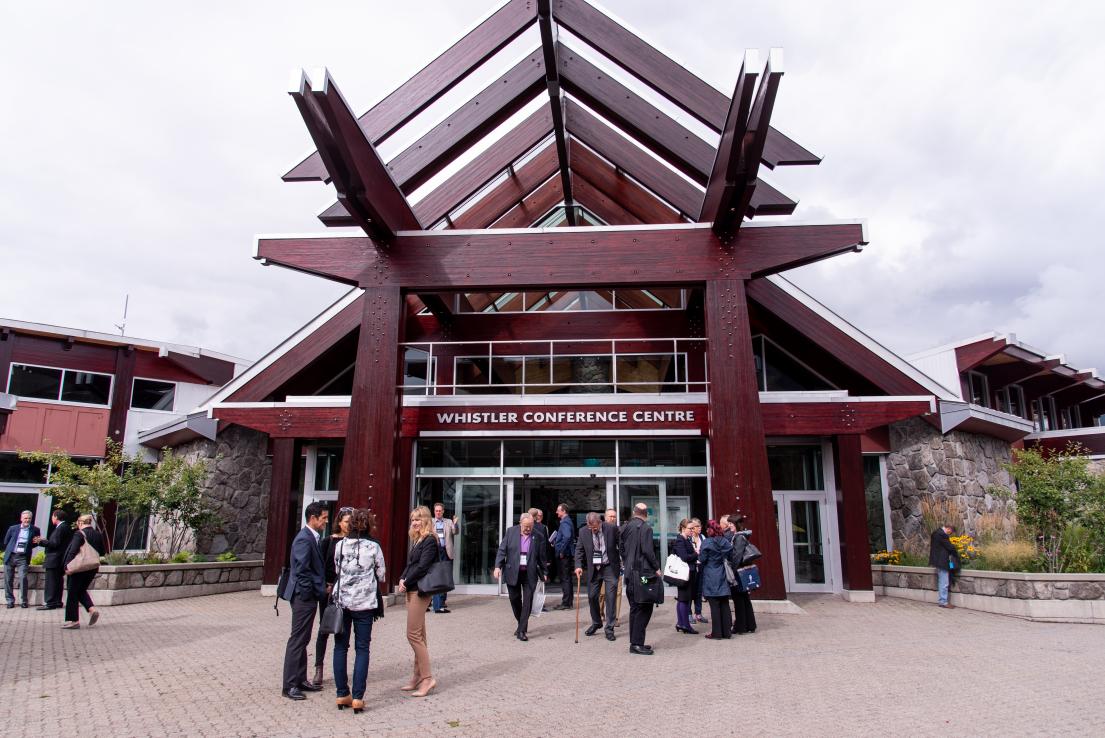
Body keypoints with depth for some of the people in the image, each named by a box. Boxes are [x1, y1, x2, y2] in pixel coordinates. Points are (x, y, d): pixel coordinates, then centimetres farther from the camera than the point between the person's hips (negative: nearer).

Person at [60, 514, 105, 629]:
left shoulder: (79, 534, -13)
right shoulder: (98, 535, 5)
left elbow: (73, 551, -20)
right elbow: (103, 552, 10)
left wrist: (67, 565, -14)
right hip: (93, 568, 6)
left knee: (72, 593, 6)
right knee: (81, 590, 22)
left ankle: (73, 620, 9)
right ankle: (92, 609, 2)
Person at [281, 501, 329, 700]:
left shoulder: (311, 537, 12)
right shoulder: (304, 539, -18)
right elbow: (302, 571, -22)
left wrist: (322, 588, 9)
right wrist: (320, 591, -15)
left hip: (308, 596, 10)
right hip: (304, 596, -10)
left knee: (302, 640, 16)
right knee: (297, 640, -2)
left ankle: (300, 680, 25)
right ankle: (290, 685, 5)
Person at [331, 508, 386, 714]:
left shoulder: (339, 545, 0)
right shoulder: (373, 546, -6)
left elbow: (337, 569, 10)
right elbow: (382, 576, 3)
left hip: (341, 601, 2)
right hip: (364, 603, -2)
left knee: (340, 647, 11)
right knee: (362, 649, 4)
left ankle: (342, 695, 14)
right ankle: (357, 698, 2)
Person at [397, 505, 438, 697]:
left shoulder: (429, 541, -13)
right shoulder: (417, 540, 15)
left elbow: (422, 567, -19)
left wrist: (406, 583, -11)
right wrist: (402, 579, 0)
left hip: (420, 591, -9)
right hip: (412, 590, 9)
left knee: (414, 634, -8)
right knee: (418, 635, 13)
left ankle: (427, 677, -2)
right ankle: (418, 677, 19)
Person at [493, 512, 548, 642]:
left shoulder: (538, 537, -1)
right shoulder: (511, 531, 0)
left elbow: (541, 557, 7)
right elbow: (502, 550, 0)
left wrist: (544, 572, 11)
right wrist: (498, 566, -9)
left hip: (530, 574, -1)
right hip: (513, 573, 1)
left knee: (527, 602, -4)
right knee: (515, 600, 8)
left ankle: (522, 630, 2)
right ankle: (521, 624, 30)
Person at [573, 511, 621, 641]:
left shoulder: (612, 529, -12)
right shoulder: (584, 533, -4)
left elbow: (622, 545, -2)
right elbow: (579, 550, 3)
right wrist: (578, 566, -10)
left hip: (610, 567, -3)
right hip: (593, 569, 3)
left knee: (610, 597, -3)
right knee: (592, 596, 9)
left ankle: (609, 628, 7)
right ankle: (596, 623, 31)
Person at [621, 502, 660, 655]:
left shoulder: (625, 527, 11)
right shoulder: (645, 528, -12)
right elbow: (648, 551, -17)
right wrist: (657, 568, -8)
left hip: (629, 572, 8)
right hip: (642, 572, -8)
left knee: (635, 607, 14)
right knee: (644, 608, -2)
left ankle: (635, 642, 18)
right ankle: (637, 643, -4)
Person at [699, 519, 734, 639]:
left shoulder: (707, 543, -12)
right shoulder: (725, 541, 1)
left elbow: (702, 559, -10)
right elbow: (731, 556, 5)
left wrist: (698, 554, 10)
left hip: (711, 578, -4)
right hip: (723, 578, 4)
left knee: (714, 606, 0)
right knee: (725, 605, 9)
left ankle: (717, 632, 4)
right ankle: (727, 631, 12)